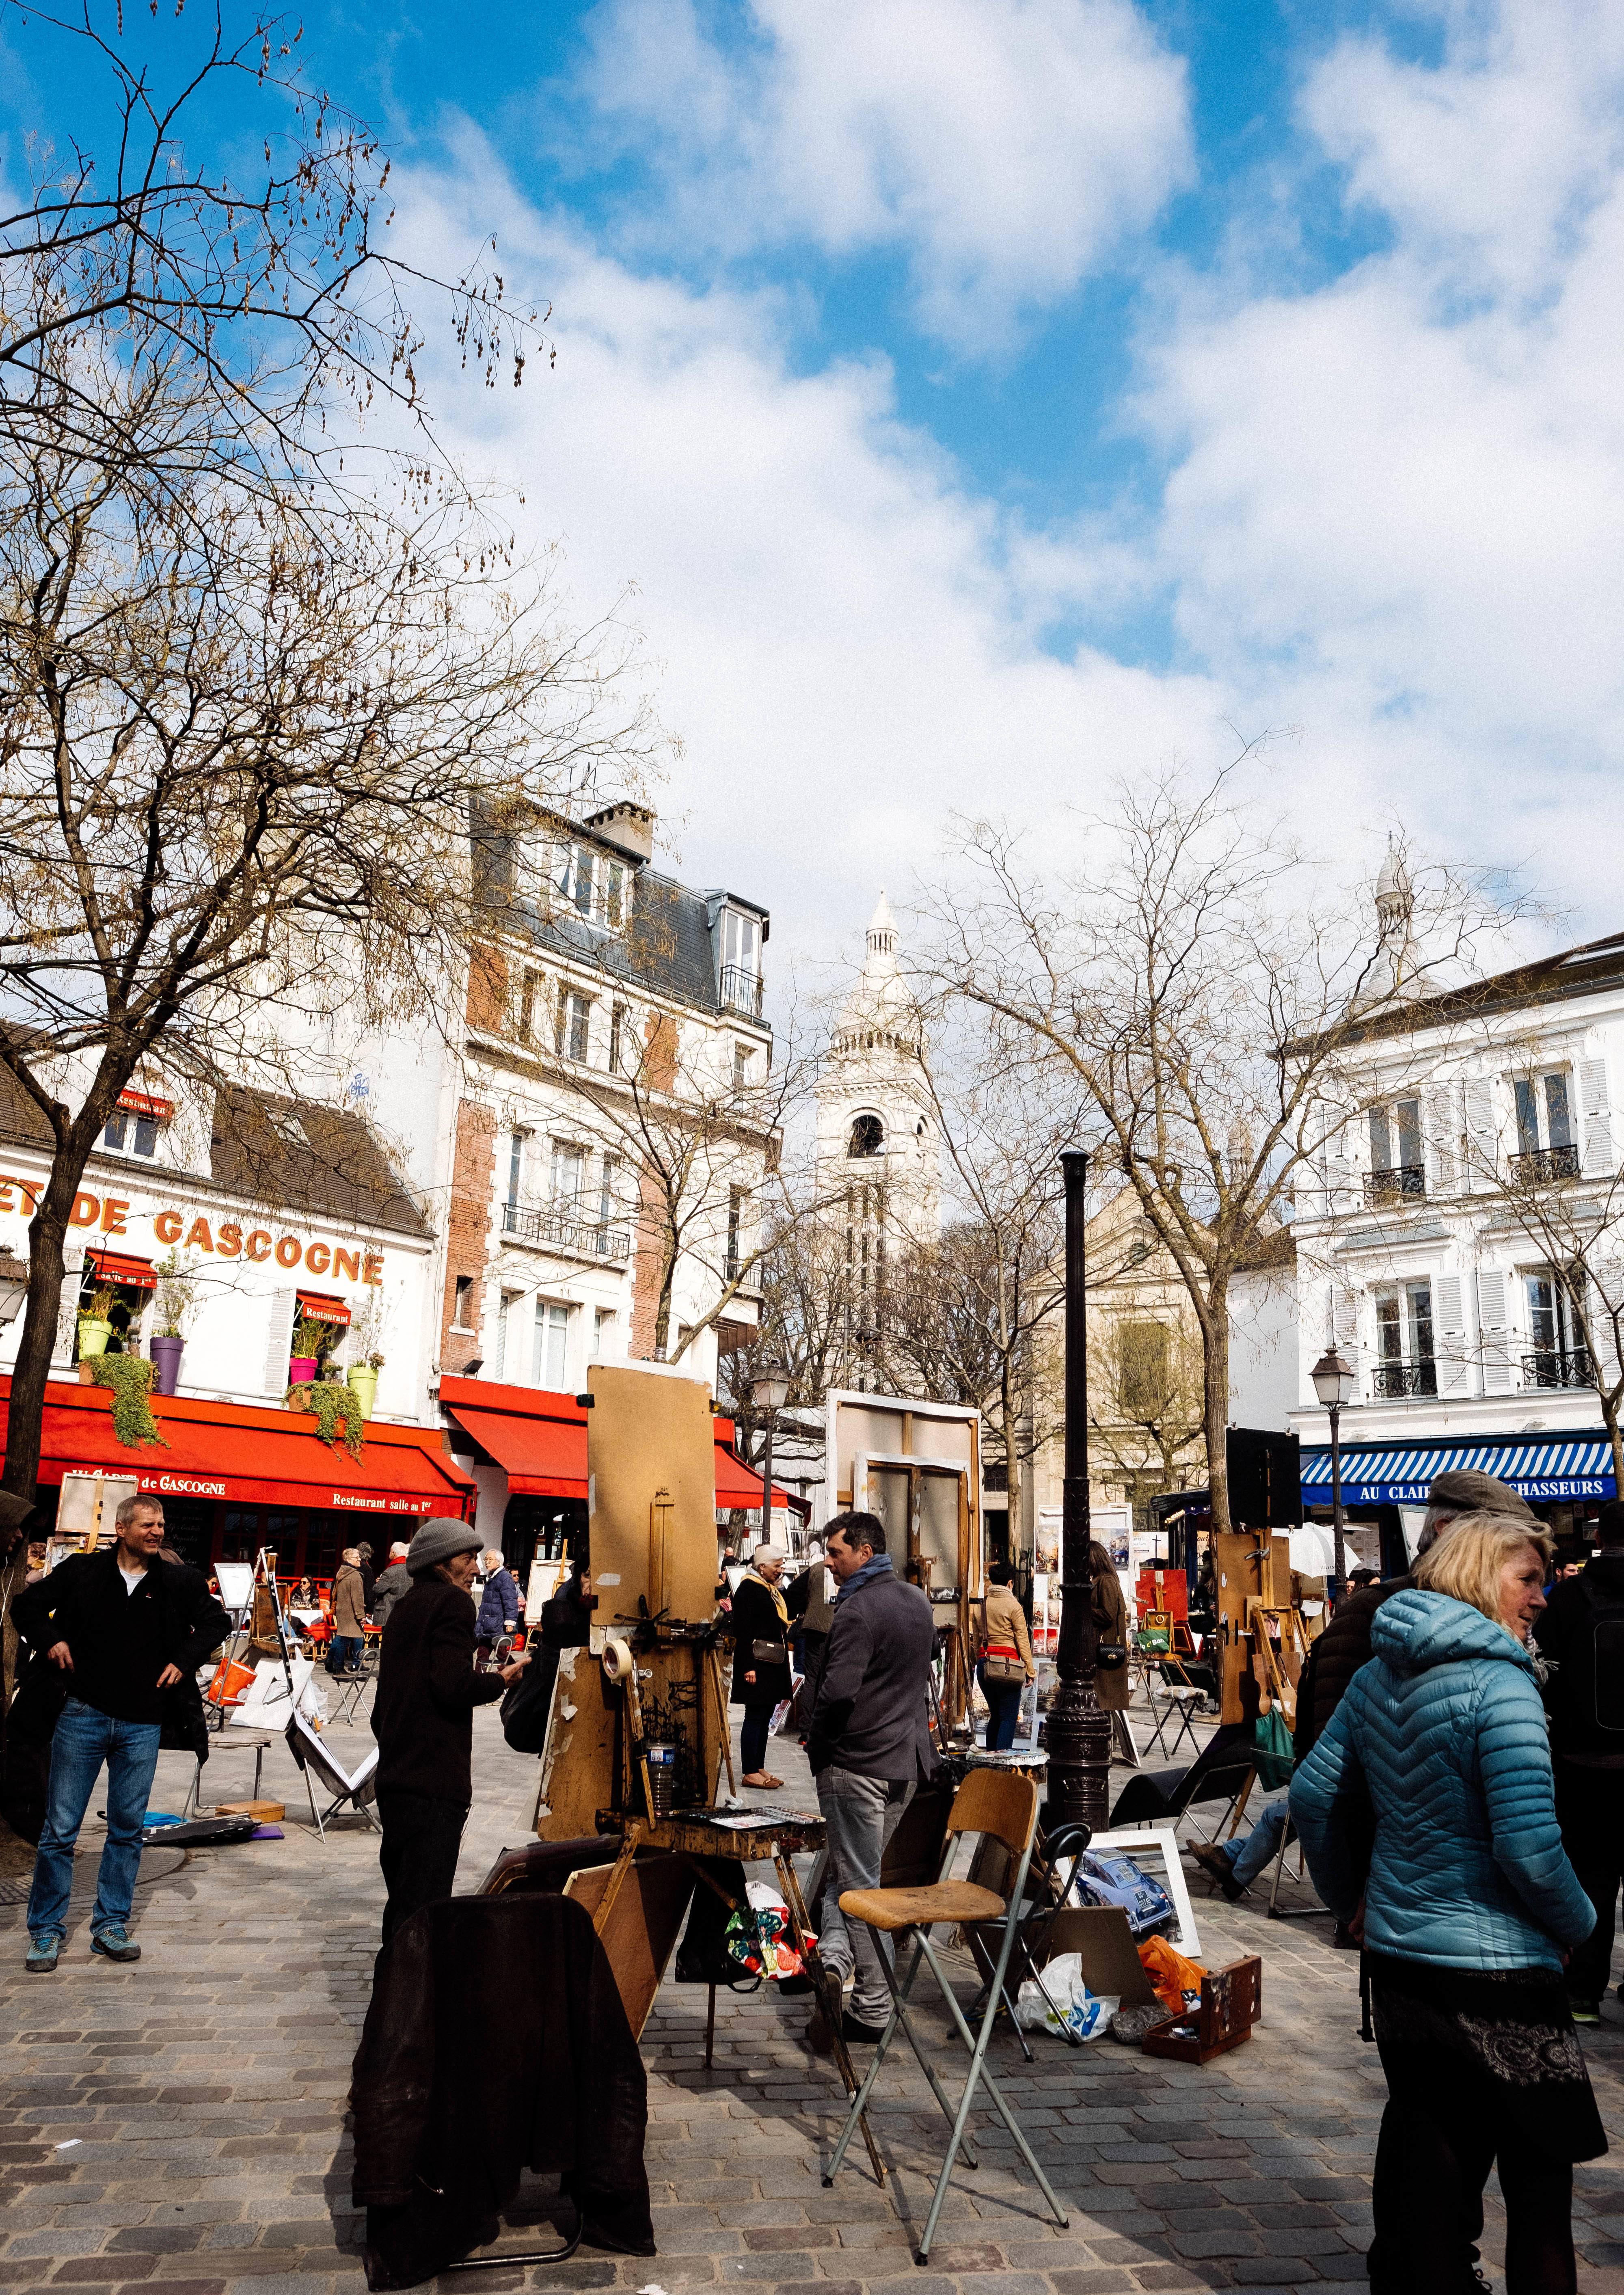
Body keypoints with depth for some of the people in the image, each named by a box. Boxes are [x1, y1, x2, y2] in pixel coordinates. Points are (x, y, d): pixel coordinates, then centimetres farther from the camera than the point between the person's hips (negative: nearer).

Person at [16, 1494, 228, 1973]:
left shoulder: (178, 1583, 2)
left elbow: (217, 1622, 13)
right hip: (84, 1717, -2)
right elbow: (27, 1604, 9)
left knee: (128, 1829, 8)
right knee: (60, 1829, 2)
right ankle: (47, 1929, 16)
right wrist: (50, 1642, -5)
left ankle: (111, 1926, 20)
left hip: (142, 1726, 2)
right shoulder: (83, 1571, -2)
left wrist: (185, 1661, 1)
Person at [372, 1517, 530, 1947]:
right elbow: (454, 1686, -21)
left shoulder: (404, 1608, 19)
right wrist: (502, 1678, -4)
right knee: (423, 1907, -8)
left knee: (402, 1902, 17)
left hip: (394, 1779, 9)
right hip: (435, 1783, -9)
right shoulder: (452, 1603, -9)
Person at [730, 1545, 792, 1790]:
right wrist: (748, 1667, -22)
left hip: (774, 1662, 9)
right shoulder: (748, 1589, -12)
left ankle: (759, 1768, 19)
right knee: (755, 1716, -5)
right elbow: (743, 1630, -17)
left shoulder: (772, 1590, 17)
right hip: (756, 1662, -9)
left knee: (765, 1717, 12)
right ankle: (750, 1773, 0)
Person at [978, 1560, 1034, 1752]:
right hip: (1007, 1663, -5)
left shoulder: (982, 1604, 9)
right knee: (1009, 1717, -2)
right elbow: (1023, 1640, -5)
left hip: (984, 1662, 5)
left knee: (995, 1715, 16)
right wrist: (1031, 1670, -1)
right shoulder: (1014, 1606, -6)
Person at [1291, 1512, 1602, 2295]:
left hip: (1398, 1954, 7)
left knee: (1424, 2153, 20)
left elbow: (1313, 1793, 9)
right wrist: (1580, 1923, -4)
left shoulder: (1380, 1672, 4)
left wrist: (1348, 1900, 19)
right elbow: (1530, 1847, -22)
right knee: (1539, 2171, 11)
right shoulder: (1499, 1683, -19)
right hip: (1497, 1967, -7)